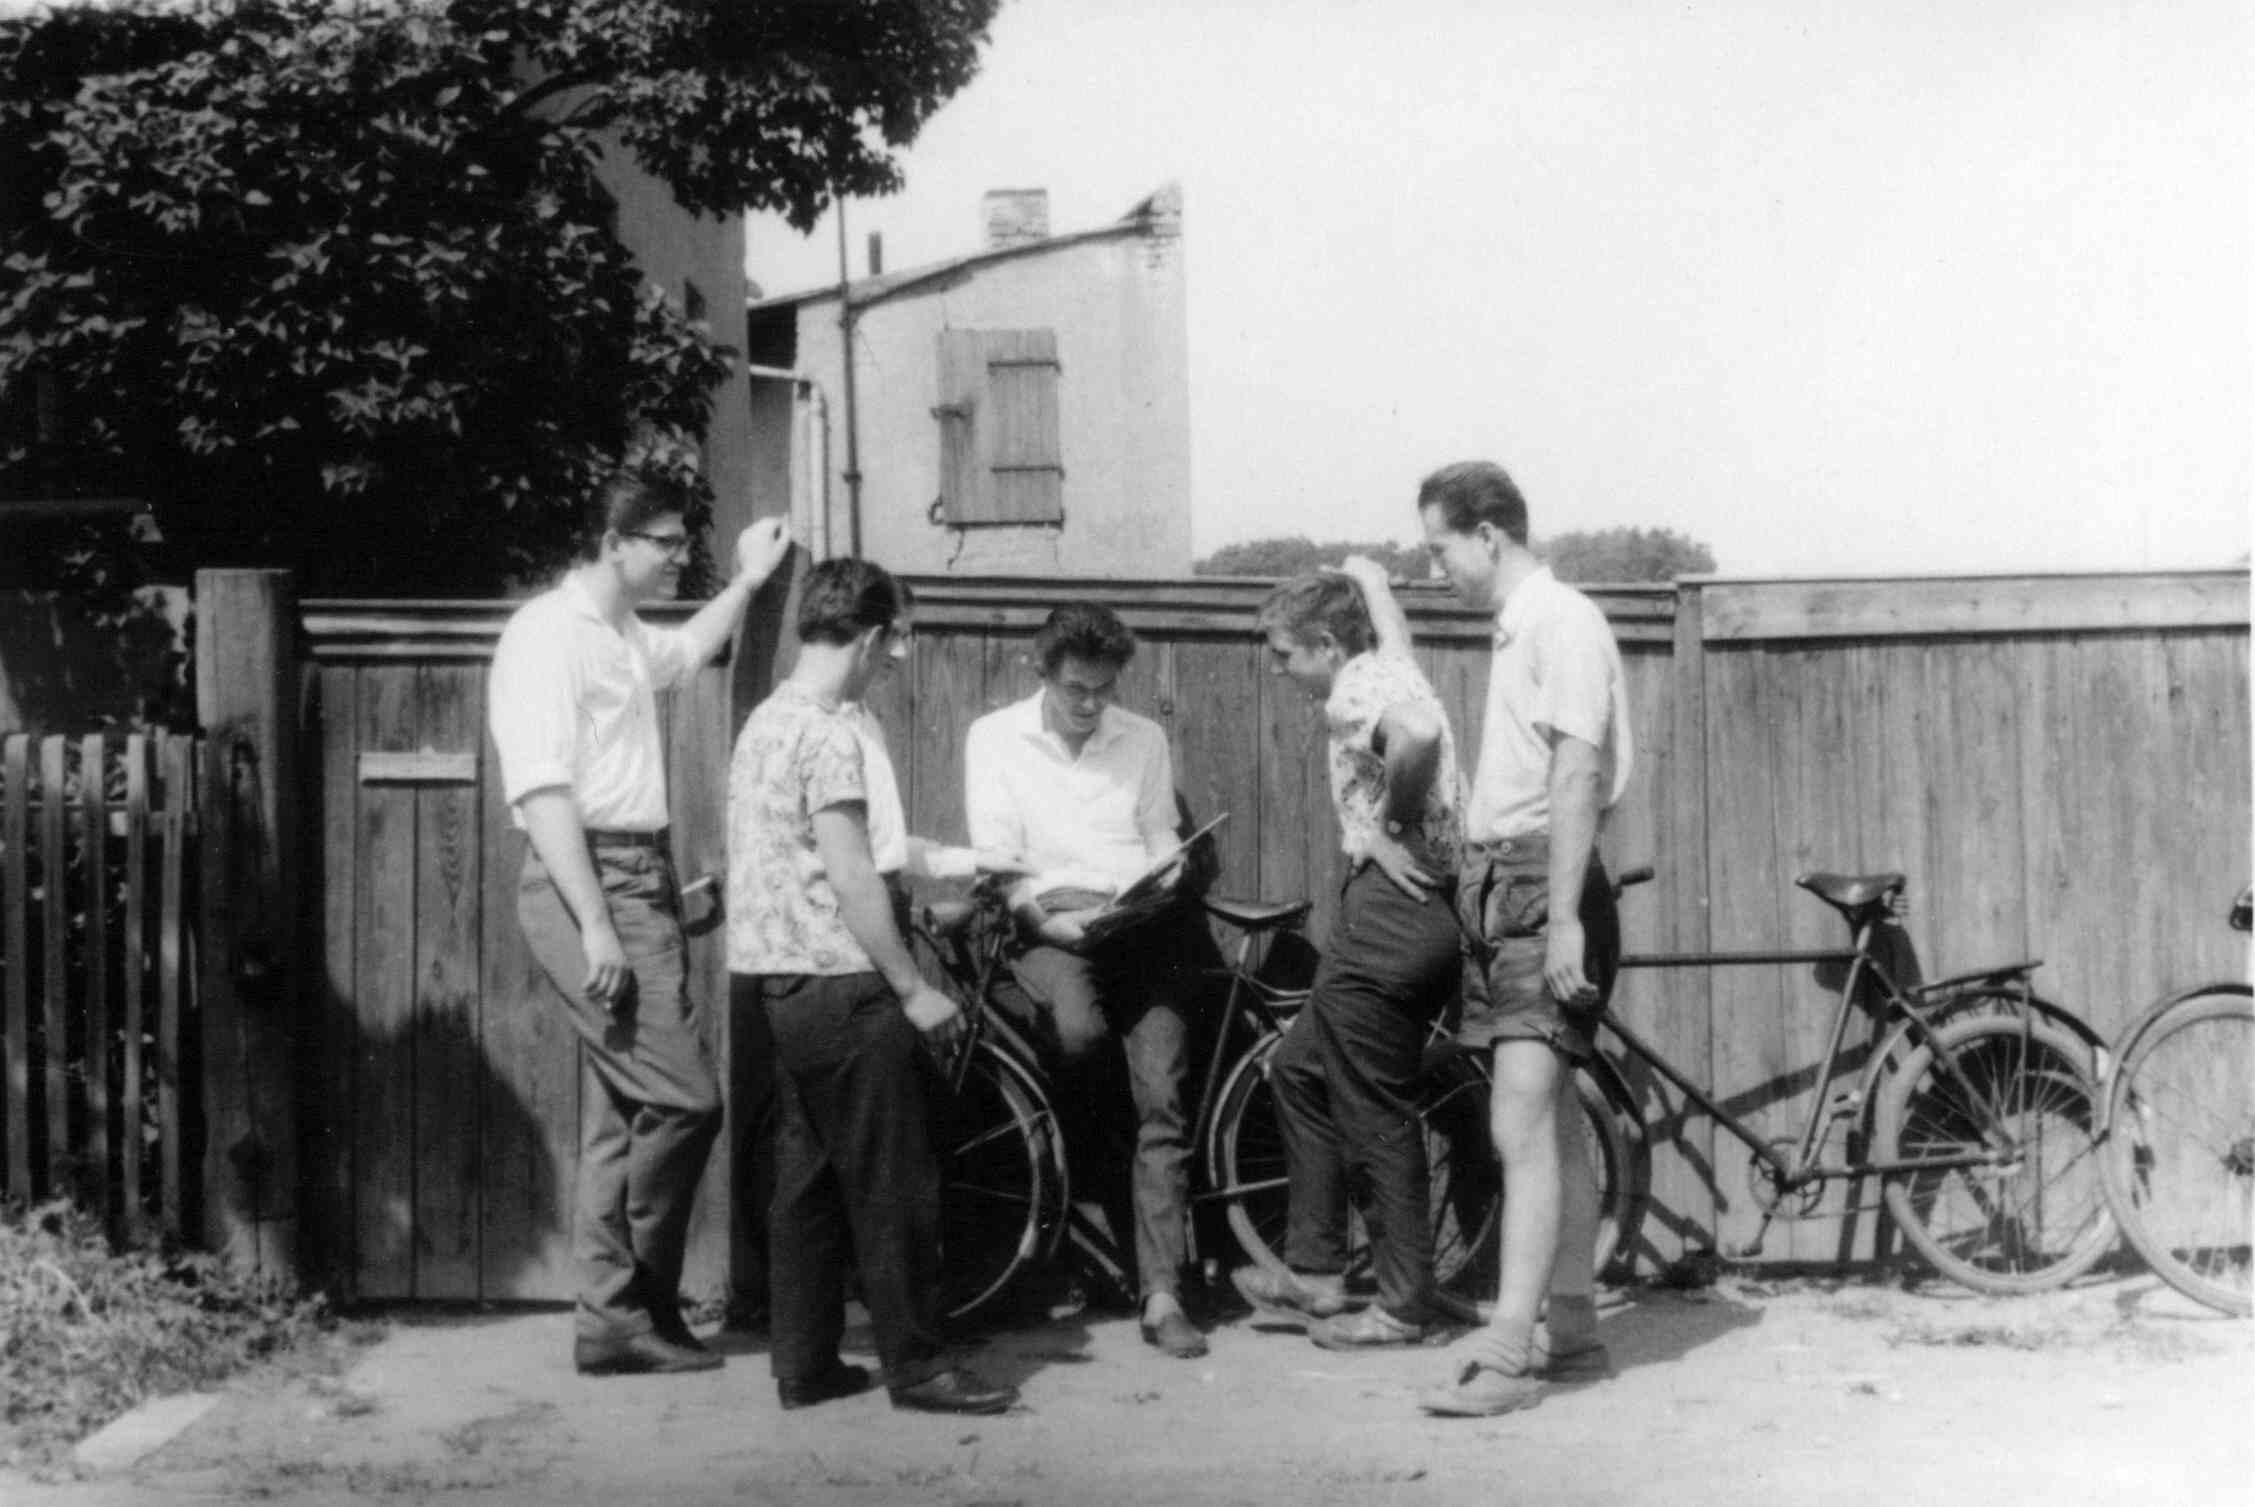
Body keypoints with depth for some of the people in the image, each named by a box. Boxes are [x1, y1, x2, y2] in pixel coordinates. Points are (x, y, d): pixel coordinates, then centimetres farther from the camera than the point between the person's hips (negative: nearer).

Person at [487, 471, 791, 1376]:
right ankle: (640, 1307, -1)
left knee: (625, 1109, 10)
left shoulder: (622, 636, 18)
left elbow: (686, 653, 45)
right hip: (588, 884, -10)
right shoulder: (549, 634, -12)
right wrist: (595, 926, -25)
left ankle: (613, 1318, 14)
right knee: (683, 1097, -12)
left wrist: (747, 580, 38)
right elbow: (542, 792, -20)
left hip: (640, 882, 10)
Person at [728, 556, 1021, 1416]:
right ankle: (917, 1366, 4)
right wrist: (914, 990, -16)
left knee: (808, 1176, 13)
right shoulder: (832, 733, -16)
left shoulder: (769, 720, 14)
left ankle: (804, 1364, 16)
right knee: (892, 1184, -2)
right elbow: (852, 878, -20)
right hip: (840, 986, -10)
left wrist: (951, 860, 29)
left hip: (781, 982, 10)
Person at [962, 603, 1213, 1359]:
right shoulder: (994, 738, 8)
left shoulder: (1145, 739, 16)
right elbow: (996, 860, 1)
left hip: (1141, 923, 2)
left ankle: (1162, 1291, -17)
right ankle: (1078, 1169, -3)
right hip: (1049, 921, -2)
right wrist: (1048, 917, -16)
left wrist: (1163, 881, -6)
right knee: (1077, 1029, -35)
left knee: (1162, 1091, -16)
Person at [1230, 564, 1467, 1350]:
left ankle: (1406, 1308, 7)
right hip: (1423, 908, 11)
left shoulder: (1355, 693, -15)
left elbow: (1416, 734, -36)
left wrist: (1391, 830, -22)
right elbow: (1364, 575, 34)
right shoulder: (1386, 668, 15)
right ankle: (1315, 1273, 22)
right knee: (1300, 1068, 20)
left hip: (1387, 907, -11)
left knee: (1376, 1116, -1)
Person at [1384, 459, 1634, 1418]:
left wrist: (1564, 918, -23)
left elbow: (1577, 775, -18)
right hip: (1498, 885, 10)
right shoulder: (1515, 629, 19)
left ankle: (1509, 1351, -18)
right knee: (1553, 1122, 13)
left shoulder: (1562, 621, -10)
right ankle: (1570, 1329, 20)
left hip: (1542, 884, -10)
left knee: (1522, 1121, -15)